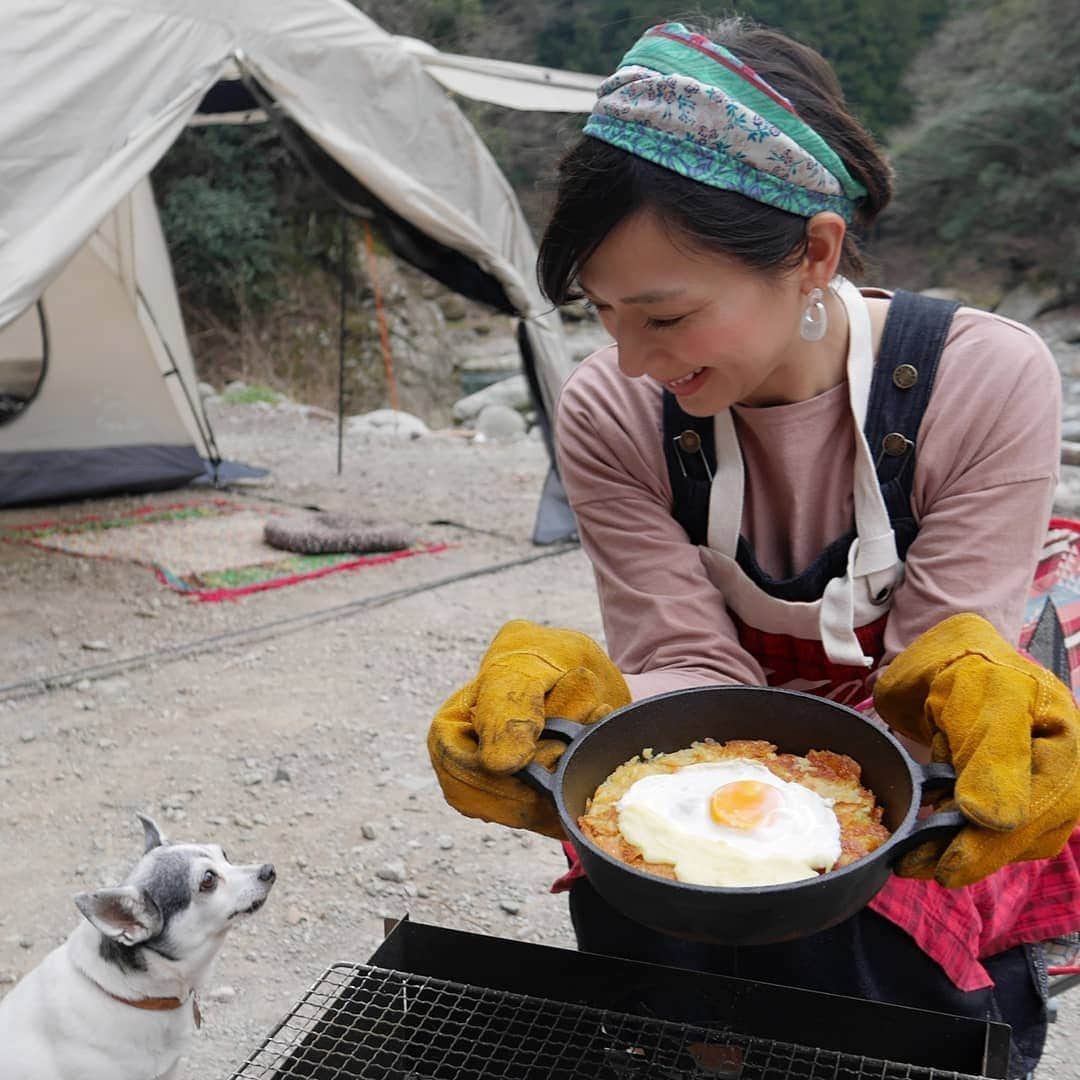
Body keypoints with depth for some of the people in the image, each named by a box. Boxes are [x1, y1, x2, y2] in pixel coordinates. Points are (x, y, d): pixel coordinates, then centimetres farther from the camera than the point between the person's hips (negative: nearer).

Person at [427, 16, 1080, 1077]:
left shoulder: (988, 380, -22)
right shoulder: (610, 414, -17)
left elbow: (943, 666, -20)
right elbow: (690, 671, -18)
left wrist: (968, 693, -44)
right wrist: (579, 709, -39)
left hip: (910, 782, -1)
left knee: (858, 949, -26)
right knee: (637, 912, -24)